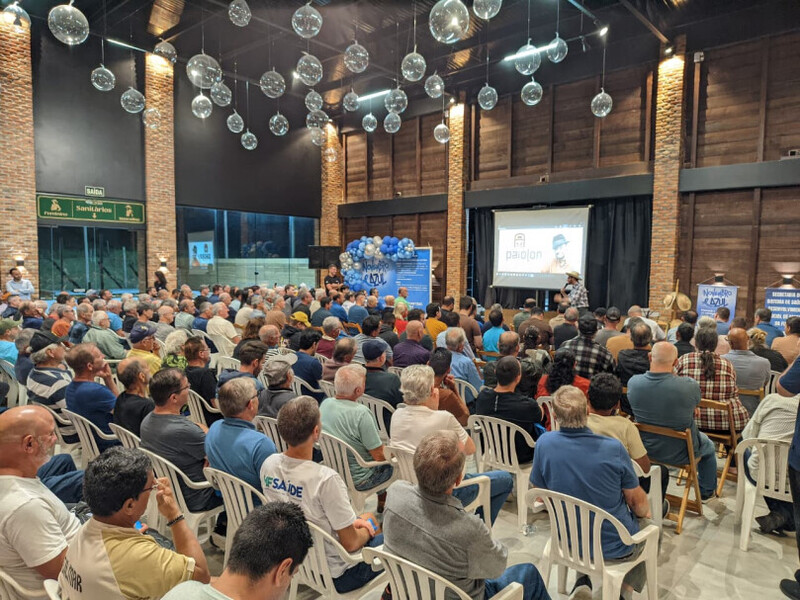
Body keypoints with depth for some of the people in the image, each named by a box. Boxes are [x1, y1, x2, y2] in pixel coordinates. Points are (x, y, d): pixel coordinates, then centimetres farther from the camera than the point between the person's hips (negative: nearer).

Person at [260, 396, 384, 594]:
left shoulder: (268, 465, -12)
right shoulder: (326, 479, -34)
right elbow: (350, 543, -23)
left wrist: (351, 522, 6)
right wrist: (367, 530, -1)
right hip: (333, 574, -6)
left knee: (367, 517, 25)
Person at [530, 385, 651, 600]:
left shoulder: (544, 444, -18)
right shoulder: (614, 448, -25)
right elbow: (637, 501, -10)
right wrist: (646, 513, 14)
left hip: (569, 541, 2)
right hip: (614, 546, -2)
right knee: (647, 522, 30)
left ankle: (582, 583, 19)